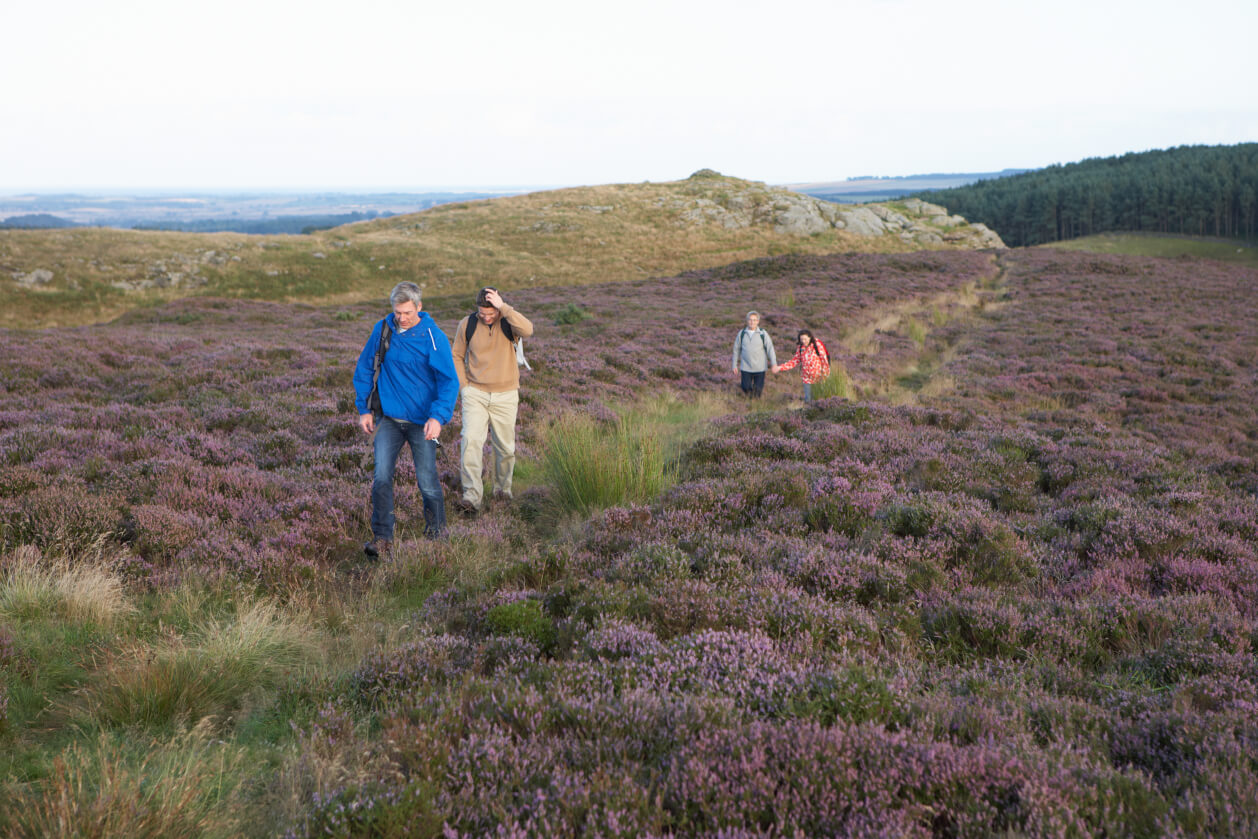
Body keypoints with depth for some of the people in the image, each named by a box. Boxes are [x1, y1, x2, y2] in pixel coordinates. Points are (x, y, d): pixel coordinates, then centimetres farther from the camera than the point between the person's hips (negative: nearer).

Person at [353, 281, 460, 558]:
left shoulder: (433, 337, -11)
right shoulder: (382, 330, 0)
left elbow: (449, 382, -12)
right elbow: (364, 370, 11)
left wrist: (438, 416, -25)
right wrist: (364, 410, 5)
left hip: (421, 422, -2)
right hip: (388, 419, 3)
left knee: (427, 482, 5)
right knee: (381, 477, -9)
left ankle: (436, 531, 28)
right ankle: (382, 538, -4)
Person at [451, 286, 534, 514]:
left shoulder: (509, 322, -9)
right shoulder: (467, 324, -4)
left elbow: (527, 330, -33)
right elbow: (457, 356, 10)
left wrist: (503, 307, -34)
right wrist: (463, 386, 0)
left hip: (505, 395, 0)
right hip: (475, 393, 0)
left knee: (505, 447, 9)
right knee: (471, 440, -17)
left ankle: (503, 487, 34)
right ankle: (473, 497, -19)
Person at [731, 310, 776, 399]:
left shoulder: (763, 334, -5)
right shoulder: (742, 333, 1)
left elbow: (770, 348, -10)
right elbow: (736, 349, 9)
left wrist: (774, 364, -20)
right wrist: (735, 365, 10)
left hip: (759, 368, -1)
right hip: (746, 367, 1)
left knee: (757, 394, 2)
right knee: (747, 390, 4)